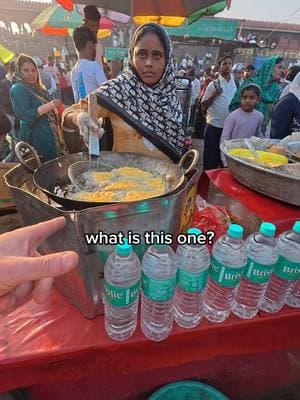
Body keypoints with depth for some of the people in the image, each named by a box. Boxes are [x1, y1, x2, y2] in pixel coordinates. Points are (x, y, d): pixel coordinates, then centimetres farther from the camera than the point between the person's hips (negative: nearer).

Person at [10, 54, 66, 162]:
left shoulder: (35, 88, 19)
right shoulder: (18, 89, -10)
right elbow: (26, 115, -22)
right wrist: (50, 105, -24)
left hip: (49, 135, 9)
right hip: (37, 138, -9)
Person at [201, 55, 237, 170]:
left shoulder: (235, 84, 8)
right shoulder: (214, 84, -2)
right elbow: (204, 106, -4)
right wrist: (214, 95, -17)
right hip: (213, 126, -4)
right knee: (210, 155, 2)